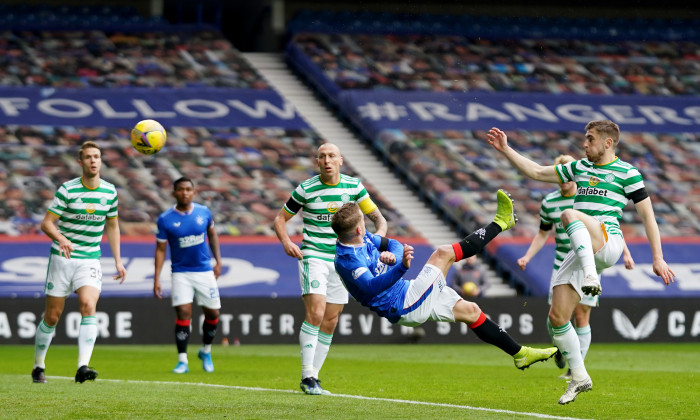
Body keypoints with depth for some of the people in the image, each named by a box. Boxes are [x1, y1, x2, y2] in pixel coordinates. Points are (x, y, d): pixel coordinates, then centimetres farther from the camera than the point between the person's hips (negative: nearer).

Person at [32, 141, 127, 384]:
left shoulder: (109, 191, 3)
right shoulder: (67, 190, -10)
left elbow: (112, 226, 16)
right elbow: (46, 223, -10)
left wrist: (118, 261, 12)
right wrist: (61, 238, -31)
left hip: (90, 259, 2)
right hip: (62, 257, -2)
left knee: (89, 306, -22)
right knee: (52, 316, 3)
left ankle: (83, 367, -29)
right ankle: (39, 366, 22)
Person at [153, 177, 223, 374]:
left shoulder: (203, 212, -2)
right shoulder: (165, 219, -8)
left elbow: (212, 234, 16)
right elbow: (160, 249, -3)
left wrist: (218, 261, 10)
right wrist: (157, 279, -7)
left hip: (205, 271, 2)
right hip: (181, 272, -2)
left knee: (212, 313, 4)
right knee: (183, 313, -14)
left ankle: (206, 351, 29)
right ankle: (182, 361, -8)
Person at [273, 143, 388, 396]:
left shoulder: (354, 186, 2)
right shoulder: (306, 189, -5)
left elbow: (377, 218, 7)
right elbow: (280, 218, 5)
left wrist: (379, 235, -15)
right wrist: (286, 242, -13)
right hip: (314, 257, -4)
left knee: (330, 322, 4)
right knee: (315, 314, -19)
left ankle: (313, 376, 13)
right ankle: (307, 377, -18)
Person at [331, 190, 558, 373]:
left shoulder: (363, 238, 5)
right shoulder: (347, 259, -25)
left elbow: (393, 244, 15)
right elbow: (371, 287, -39)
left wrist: (392, 255, -12)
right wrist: (401, 267, -54)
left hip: (409, 294, 10)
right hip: (402, 306, -10)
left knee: (470, 310, 13)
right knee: (443, 253, -12)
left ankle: (519, 353, 25)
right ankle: (500, 223, 5)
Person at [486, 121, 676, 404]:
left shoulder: (626, 172, 3)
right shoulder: (580, 168, 21)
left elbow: (647, 214, 2)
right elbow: (537, 172, 25)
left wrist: (657, 258, -3)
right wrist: (505, 150, 17)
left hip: (607, 242, -6)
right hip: (581, 252, 6)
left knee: (569, 215, -36)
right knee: (557, 317, -3)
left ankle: (591, 278, -46)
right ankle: (579, 378, 10)